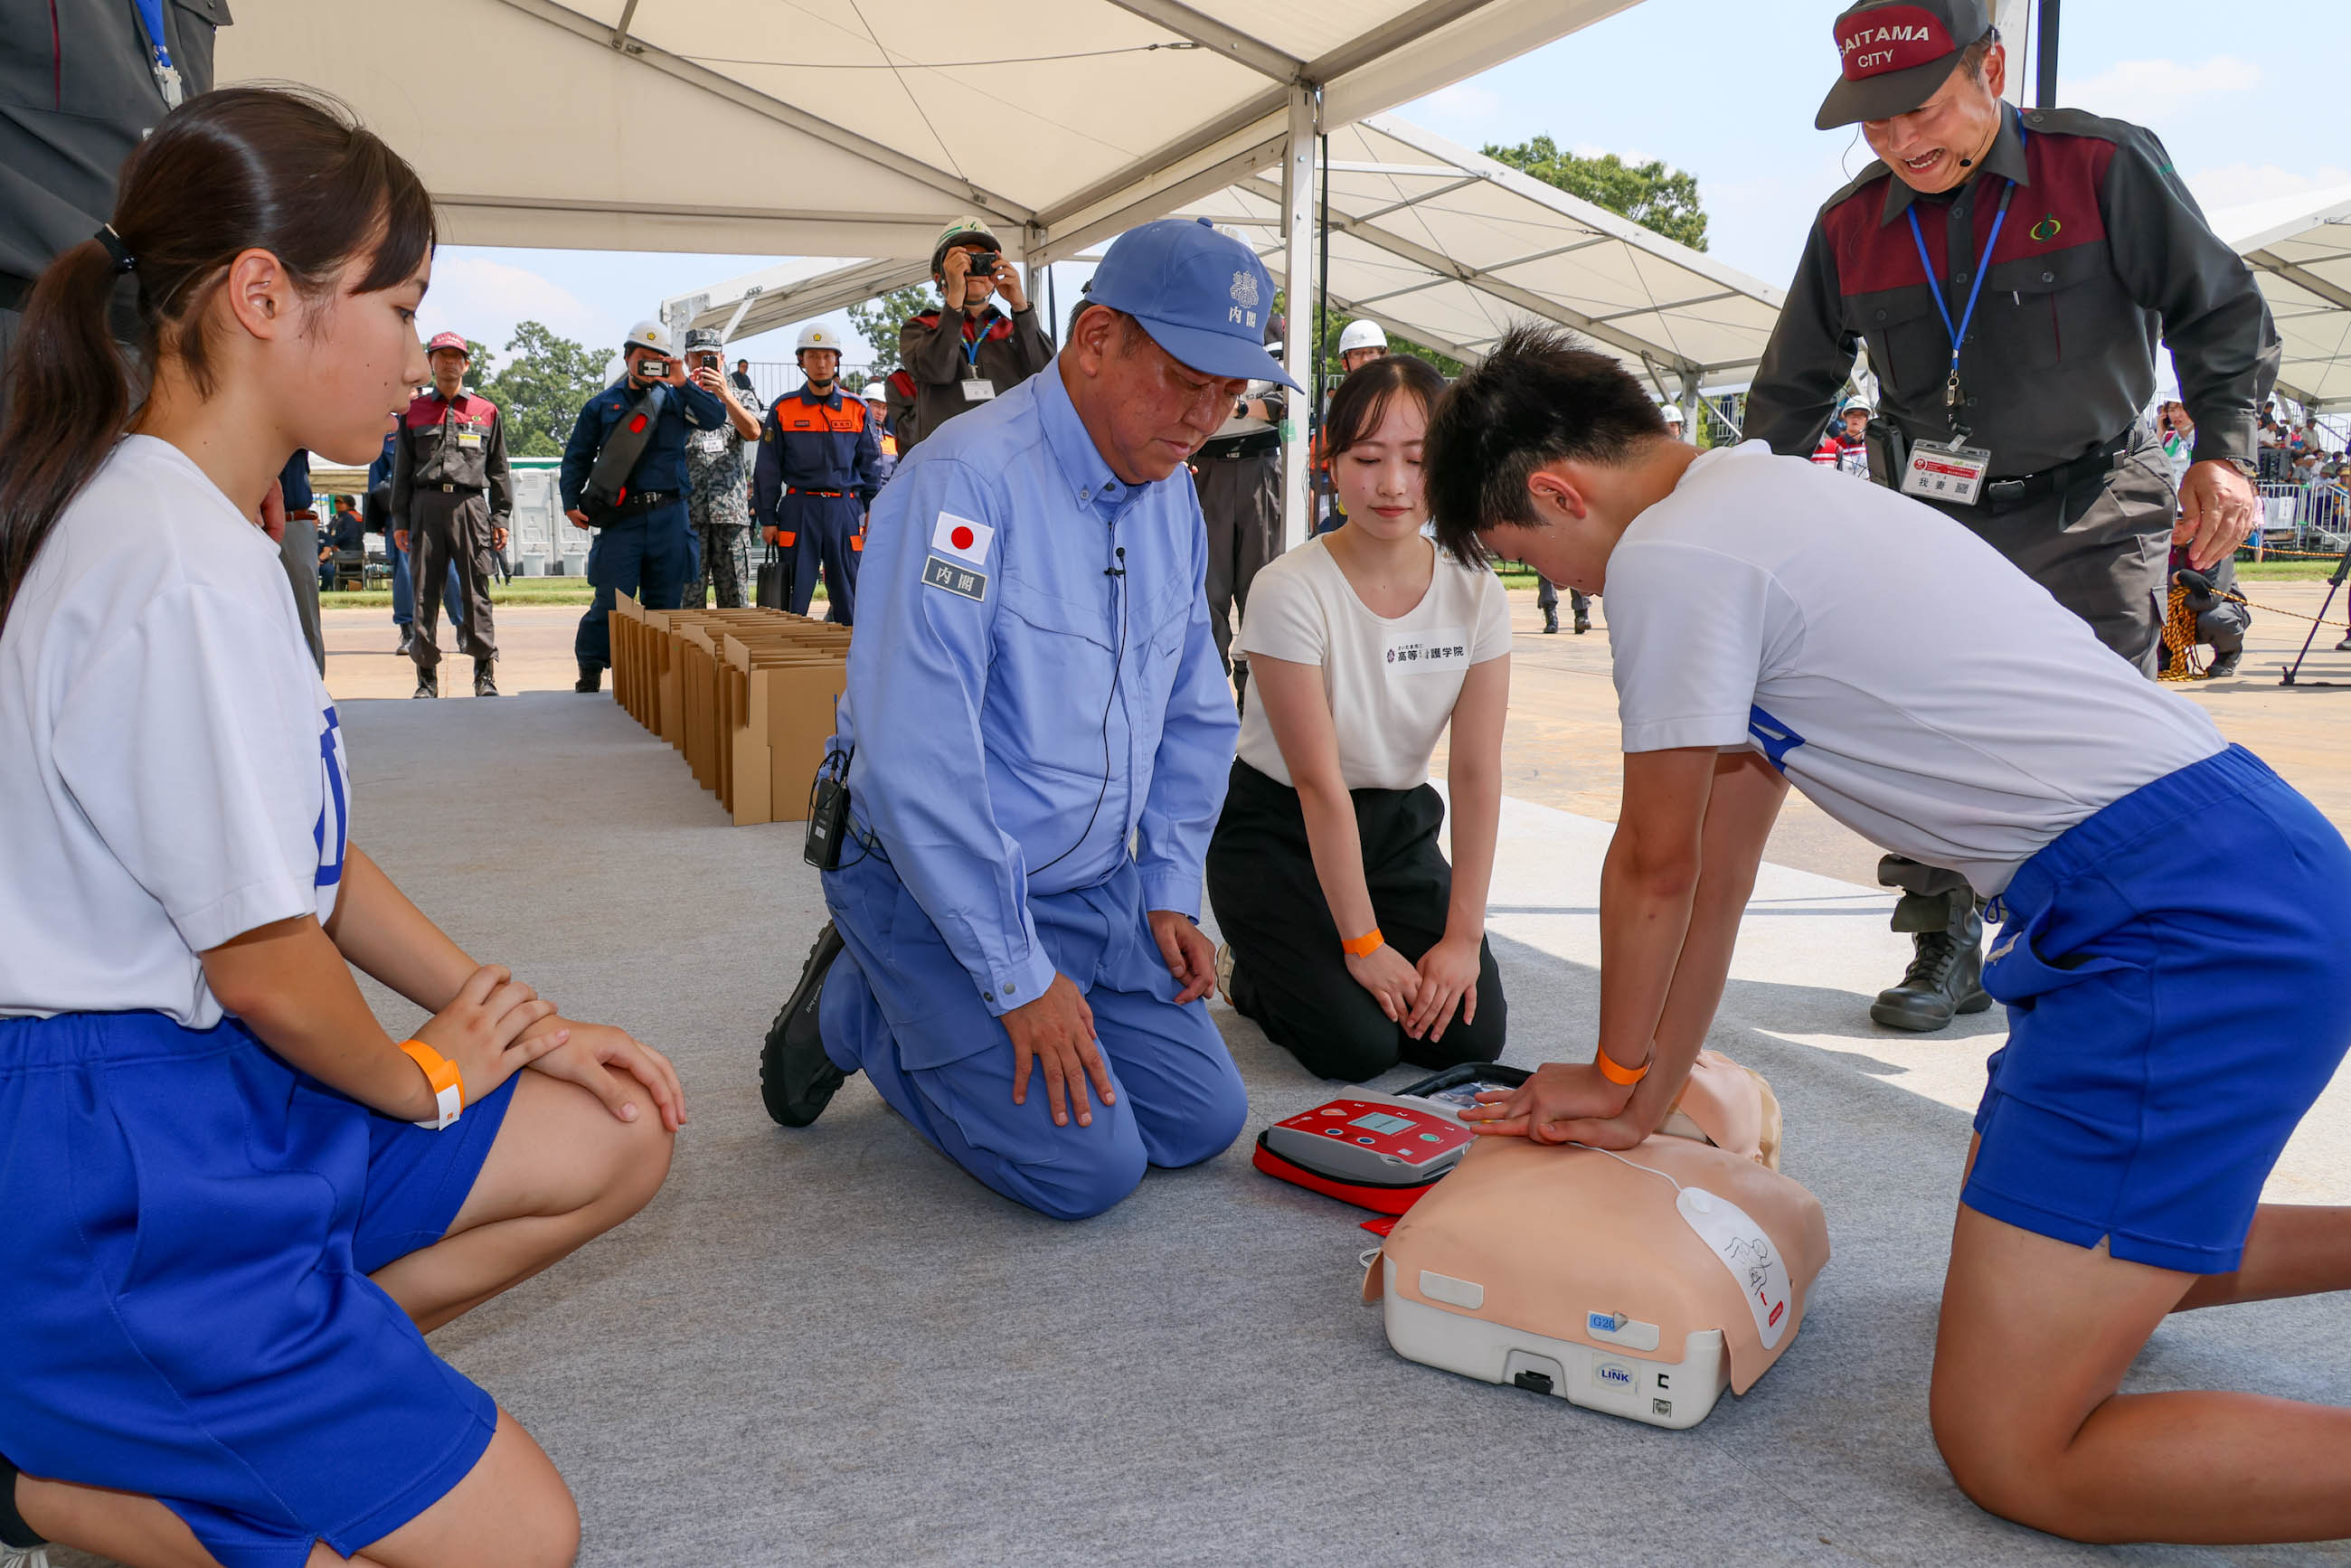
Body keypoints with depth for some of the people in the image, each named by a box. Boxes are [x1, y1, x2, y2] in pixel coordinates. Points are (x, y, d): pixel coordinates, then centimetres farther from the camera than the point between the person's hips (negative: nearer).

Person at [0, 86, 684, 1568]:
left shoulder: (186, 517, 9)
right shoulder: (189, 571, -24)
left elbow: (312, 855, 13)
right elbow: (267, 960, -20)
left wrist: (521, 1019, 8)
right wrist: (426, 1078, 0)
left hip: (208, 1091, 10)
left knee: (617, 1139, 11)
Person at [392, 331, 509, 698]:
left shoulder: (486, 411, 12)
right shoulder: (414, 411, 14)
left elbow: (498, 470, 12)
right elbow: (402, 471, 14)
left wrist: (501, 517, 4)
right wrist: (400, 520, 8)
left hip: (471, 506, -1)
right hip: (427, 506, 1)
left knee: (476, 591, -3)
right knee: (425, 592, 1)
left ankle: (485, 672, 3)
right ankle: (427, 675, 6)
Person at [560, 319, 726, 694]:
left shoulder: (675, 400, 12)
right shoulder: (602, 405, 11)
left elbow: (716, 418, -5)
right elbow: (576, 458, 14)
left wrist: (684, 384, -13)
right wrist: (570, 502, 4)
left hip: (669, 517, 2)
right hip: (621, 517, -2)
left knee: (665, 599, 6)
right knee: (611, 599, -6)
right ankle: (590, 669, 10)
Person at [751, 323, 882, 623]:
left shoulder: (857, 409, 8)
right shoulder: (783, 409, 5)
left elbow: (870, 463, 12)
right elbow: (768, 468, 6)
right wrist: (767, 519, 2)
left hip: (845, 508, 1)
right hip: (798, 508, -1)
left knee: (849, 595, 3)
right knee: (792, 597, 1)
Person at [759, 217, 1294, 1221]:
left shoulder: (1173, 499, 4)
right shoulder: (966, 480, -23)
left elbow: (1194, 717, 16)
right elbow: (917, 761, -27)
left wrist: (1168, 891, 6)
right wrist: (1020, 979, -22)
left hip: (1096, 886, 8)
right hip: (934, 884, -7)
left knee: (1202, 1120, 2)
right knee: (1087, 1167, -13)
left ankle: (950, 1045, 20)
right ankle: (855, 1011, 9)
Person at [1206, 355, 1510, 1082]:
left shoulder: (1475, 593, -9)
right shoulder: (1292, 590, -22)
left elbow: (1477, 773, -10)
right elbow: (1320, 784, -22)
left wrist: (1463, 937, -14)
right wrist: (1364, 944, -20)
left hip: (1397, 827, 5)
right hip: (1279, 830, -4)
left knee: (1470, 1035, -9)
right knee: (1358, 1043, -18)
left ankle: (1305, 961, 18)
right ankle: (1250, 971, 14)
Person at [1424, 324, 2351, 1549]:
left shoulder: (1669, 554, -12)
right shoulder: (1764, 505, 19)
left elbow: (1655, 866, 0)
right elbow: (1719, 867, 20)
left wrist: (1619, 1072, 18)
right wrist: (1642, 1100, 23)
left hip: (2186, 926, -10)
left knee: (2006, 1453, -10)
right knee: (2070, 1247, 30)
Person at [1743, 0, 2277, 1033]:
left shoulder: (2106, 166, -9)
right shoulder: (1851, 226, 1)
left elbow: (2221, 311, -2)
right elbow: (1792, 387, 13)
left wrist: (2222, 450, -16)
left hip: (2092, 514, -3)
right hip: (1936, 521, 3)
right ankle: (1946, 955, 14)